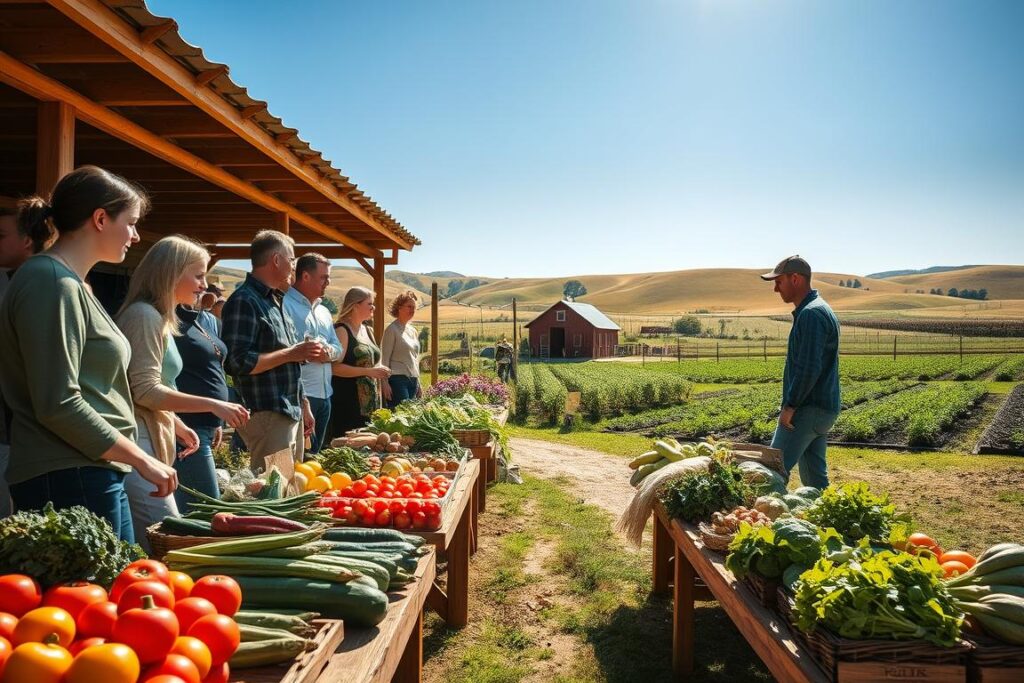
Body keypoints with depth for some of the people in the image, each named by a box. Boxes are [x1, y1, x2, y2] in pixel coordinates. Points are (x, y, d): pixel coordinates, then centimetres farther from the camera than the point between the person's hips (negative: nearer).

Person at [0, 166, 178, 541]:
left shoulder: (71, 283, 16)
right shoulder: (51, 282, -13)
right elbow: (59, 405, -20)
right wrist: (142, 460, -14)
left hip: (96, 476, 10)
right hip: (70, 482, -10)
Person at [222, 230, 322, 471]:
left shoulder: (276, 301, 17)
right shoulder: (244, 301, -12)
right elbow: (238, 363, -21)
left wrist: (303, 406, 21)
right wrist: (292, 353, -16)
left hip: (291, 413, 9)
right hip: (267, 416, -9)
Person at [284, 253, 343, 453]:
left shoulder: (323, 311, 20)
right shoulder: (285, 305, -8)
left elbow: (338, 347, 19)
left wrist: (330, 352, -2)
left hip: (324, 394, 9)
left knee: (315, 453, 15)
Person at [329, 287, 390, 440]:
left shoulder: (368, 331, 16)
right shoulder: (342, 330, -10)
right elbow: (334, 367, -20)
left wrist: (379, 371, 7)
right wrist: (369, 371, -22)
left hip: (369, 402, 8)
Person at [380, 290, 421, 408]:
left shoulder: (413, 331, 16)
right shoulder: (392, 329, -5)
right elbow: (384, 359, -9)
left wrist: (418, 383, 19)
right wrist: (384, 383, -15)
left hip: (413, 380, 7)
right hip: (397, 380, -7)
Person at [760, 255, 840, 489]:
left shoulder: (811, 314, -16)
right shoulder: (821, 310, 18)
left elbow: (809, 368, -23)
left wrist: (790, 406, -18)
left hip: (810, 409, -10)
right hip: (822, 408, 10)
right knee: (814, 476, 14)